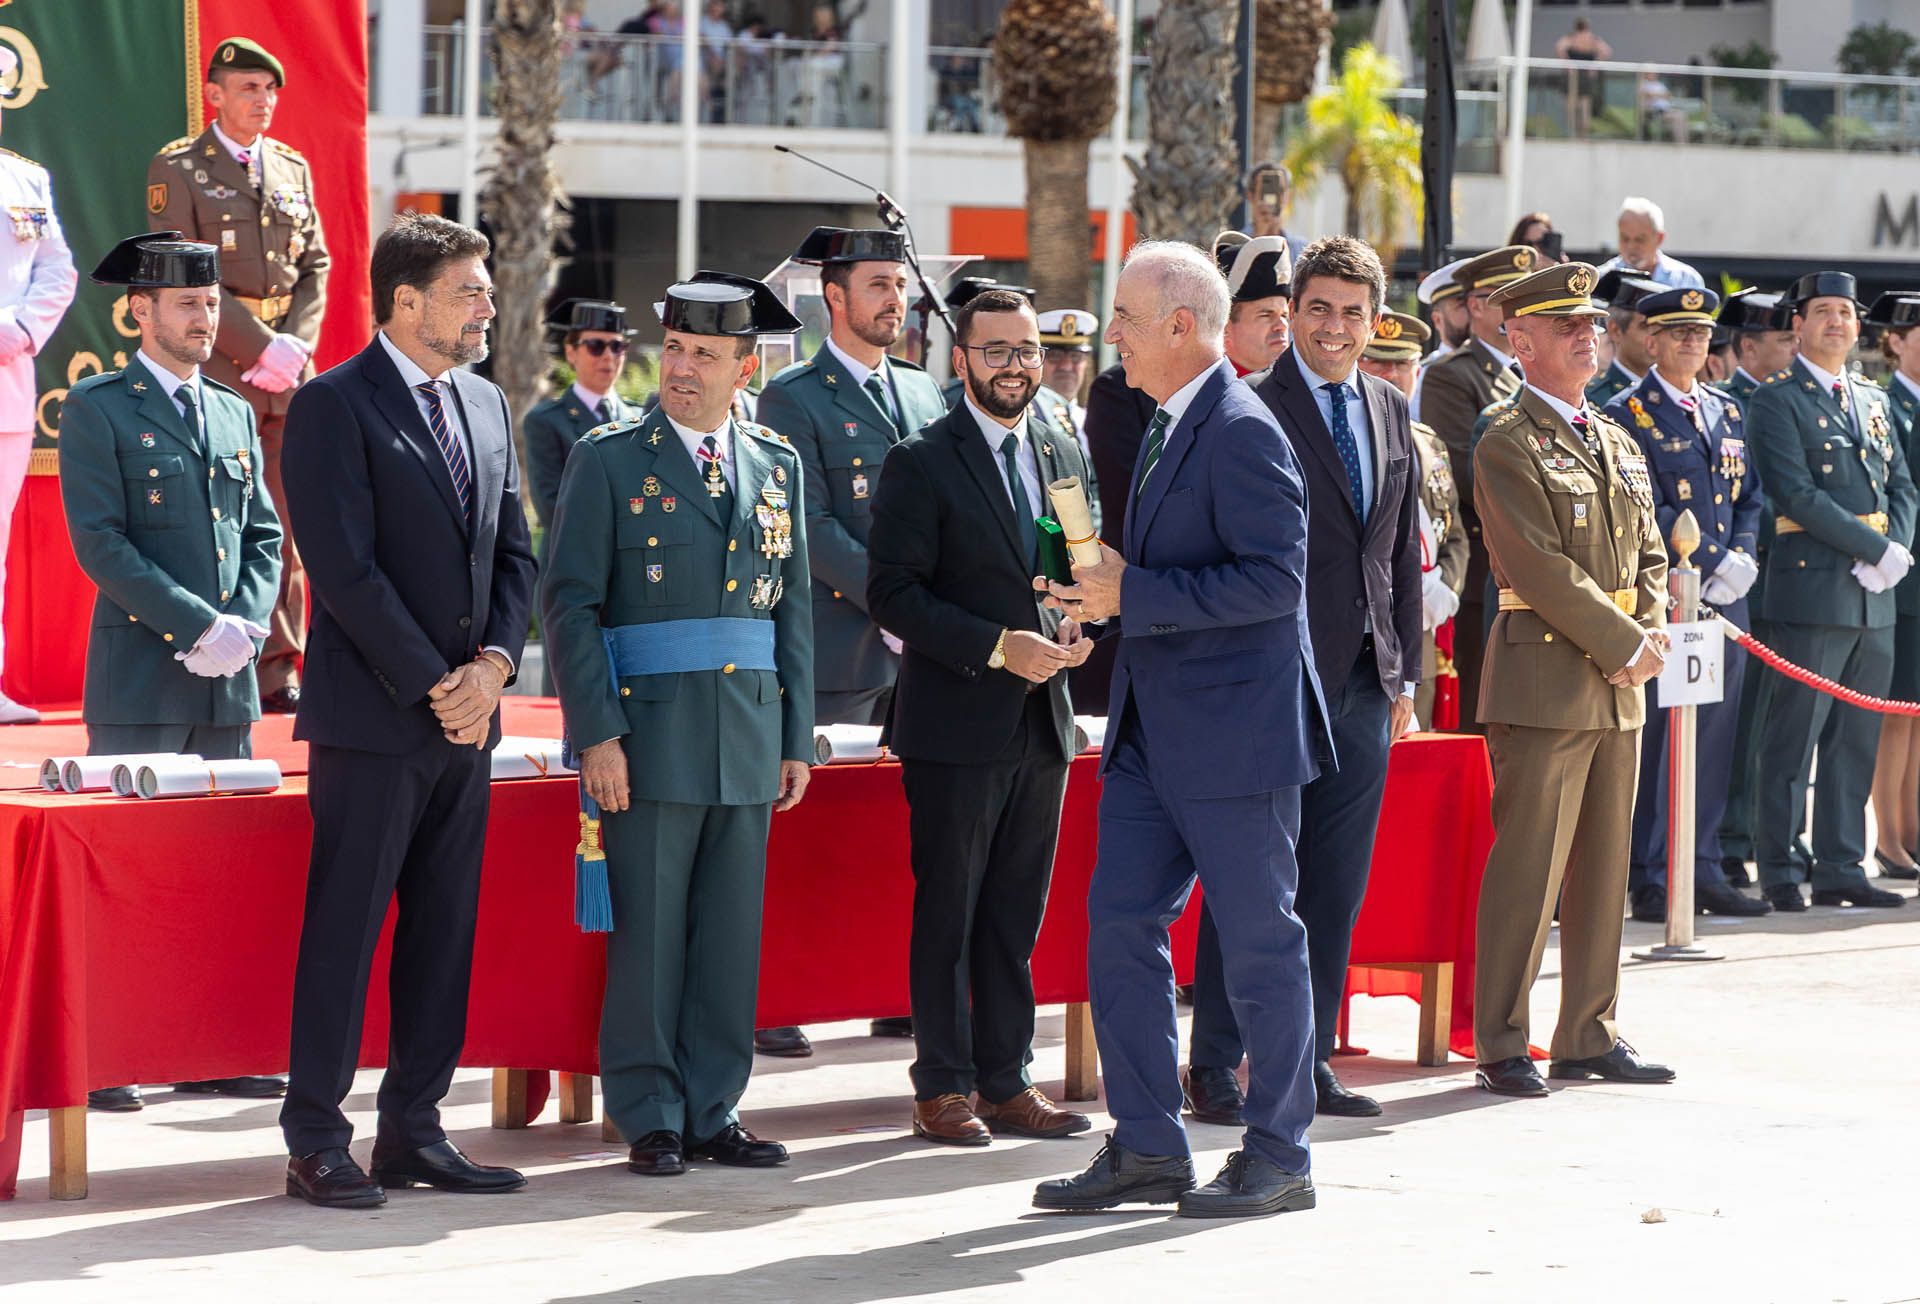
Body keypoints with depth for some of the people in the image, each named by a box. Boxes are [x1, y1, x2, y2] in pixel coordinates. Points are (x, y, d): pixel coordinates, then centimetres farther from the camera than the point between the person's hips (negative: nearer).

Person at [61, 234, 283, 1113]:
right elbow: (100, 543, -11)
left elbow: (263, 535, 16)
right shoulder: (97, 410, -3)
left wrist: (245, 626, -3)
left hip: (229, 680, 6)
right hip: (141, 676, -6)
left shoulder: (234, 414, 17)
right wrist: (201, 627, -16)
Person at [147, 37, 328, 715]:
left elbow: (315, 267, 15)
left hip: (286, 374, 5)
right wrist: (262, 348, -14)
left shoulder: (292, 168, 15)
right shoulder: (177, 169, -3)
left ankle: (278, 673, 6)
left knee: (285, 525, 3)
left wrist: (295, 348, -2)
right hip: (215, 368, -5)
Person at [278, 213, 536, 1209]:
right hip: (372, 716, -7)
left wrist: (494, 663, -2)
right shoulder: (334, 406, -8)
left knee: (445, 929, 8)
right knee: (345, 928, -4)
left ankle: (413, 1129, 15)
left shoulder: (487, 405, 15)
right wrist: (433, 685, -14)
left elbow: (513, 554, 15)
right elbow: (346, 569, -14)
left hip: (466, 714, 7)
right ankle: (316, 1142, 0)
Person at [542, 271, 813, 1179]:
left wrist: (798, 737, 11)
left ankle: (712, 1112, 13)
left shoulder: (777, 466, 12)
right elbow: (570, 602, -5)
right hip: (650, 732, -4)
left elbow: (793, 607, 15)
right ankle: (649, 1119, 6)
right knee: (648, 932, -1)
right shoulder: (609, 461, -1)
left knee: (732, 933, 6)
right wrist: (596, 733, -12)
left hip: (750, 735, 4)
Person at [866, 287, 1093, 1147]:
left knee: (1016, 915, 9)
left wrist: (1074, 631, 0)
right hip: (957, 723, -6)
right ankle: (944, 1087, 4)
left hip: (1041, 722, 6)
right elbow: (893, 592, -11)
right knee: (947, 912, -1)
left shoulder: (1065, 461, 14)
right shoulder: (921, 464, -5)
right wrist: (997, 648, -18)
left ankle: (1006, 1080, 14)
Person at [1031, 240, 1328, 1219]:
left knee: (1259, 945, 0)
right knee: (1120, 928, 7)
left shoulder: (1242, 432, -15)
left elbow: (1274, 577, -22)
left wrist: (1135, 596, -21)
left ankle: (1279, 1159, 9)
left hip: (1233, 734, -10)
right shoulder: (1167, 427, 15)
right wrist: (1110, 589, 8)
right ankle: (1147, 1148, 14)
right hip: (1151, 733, 10)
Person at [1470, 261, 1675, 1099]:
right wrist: (1624, 645, -14)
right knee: (1528, 865, -7)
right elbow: (1543, 569, -15)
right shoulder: (1507, 448, -8)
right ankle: (1501, 1047, -2)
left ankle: (1589, 1037, 18)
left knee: (1604, 865, 11)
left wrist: (1653, 628, 0)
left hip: (1618, 684, 8)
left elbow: (1648, 555, 19)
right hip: (1545, 680, -8)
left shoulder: (1619, 445, 18)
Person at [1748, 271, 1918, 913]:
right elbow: (1797, 495, -14)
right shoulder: (1776, 399, -4)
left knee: (1856, 740, 8)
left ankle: (1841, 869, 13)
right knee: (1793, 740, -5)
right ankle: (1779, 875, 1)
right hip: (1815, 590, -7)